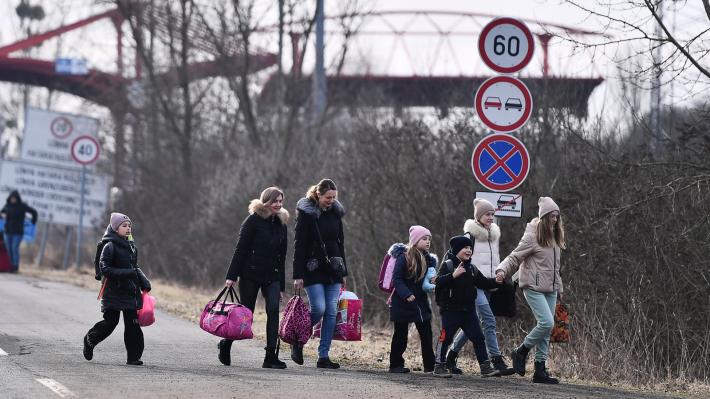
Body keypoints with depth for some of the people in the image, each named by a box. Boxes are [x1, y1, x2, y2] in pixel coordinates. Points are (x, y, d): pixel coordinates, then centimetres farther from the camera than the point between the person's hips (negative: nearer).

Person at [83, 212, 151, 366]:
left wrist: (144, 282, 9)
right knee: (110, 322, -2)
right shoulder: (110, 247, -9)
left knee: (133, 324, -1)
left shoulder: (131, 247, 13)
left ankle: (133, 357, 0)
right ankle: (89, 340, 25)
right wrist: (125, 273, -24)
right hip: (113, 293, -6)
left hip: (130, 292, 6)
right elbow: (105, 269, -15)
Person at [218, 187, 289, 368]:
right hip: (250, 274, -4)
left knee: (274, 309, -13)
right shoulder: (253, 221, -6)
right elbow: (240, 249, -7)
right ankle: (225, 344, 28)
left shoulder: (281, 224, 11)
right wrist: (232, 276, -12)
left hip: (272, 276, 4)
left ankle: (271, 356, -14)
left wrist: (281, 287, 14)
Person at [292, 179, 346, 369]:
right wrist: (298, 275, -13)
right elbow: (299, 245, -9)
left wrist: (343, 272, 16)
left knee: (331, 312, -1)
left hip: (333, 271, 6)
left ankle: (323, 356, 2)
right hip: (313, 270, -5)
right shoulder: (306, 213, -6)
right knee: (319, 309, -15)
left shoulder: (335, 213, 10)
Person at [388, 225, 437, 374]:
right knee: (401, 335, 3)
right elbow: (397, 279, -16)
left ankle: (430, 365, 13)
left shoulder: (428, 259, 6)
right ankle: (396, 364, 13)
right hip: (403, 304, -6)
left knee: (426, 335, 6)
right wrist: (406, 295, -26)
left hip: (421, 302, 6)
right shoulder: (404, 258, -12)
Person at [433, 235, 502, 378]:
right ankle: (439, 367, 8)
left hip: (468, 310, 6)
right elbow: (439, 282, -21)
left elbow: (483, 283, 18)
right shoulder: (447, 265, -8)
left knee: (478, 338, 3)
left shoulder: (471, 268, 12)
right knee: (446, 337, -2)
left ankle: (485, 366, 7)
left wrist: (495, 281, 1)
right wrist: (453, 275, -35)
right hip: (450, 310, -6)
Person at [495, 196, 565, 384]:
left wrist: (559, 288, 22)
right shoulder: (532, 237, -9)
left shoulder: (554, 238, 13)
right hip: (534, 288, -8)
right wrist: (502, 270, -30)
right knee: (547, 323, -20)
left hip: (550, 289, 8)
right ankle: (521, 352, 1)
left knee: (546, 330, 5)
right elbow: (515, 257, -13)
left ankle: (540, 370, 7)